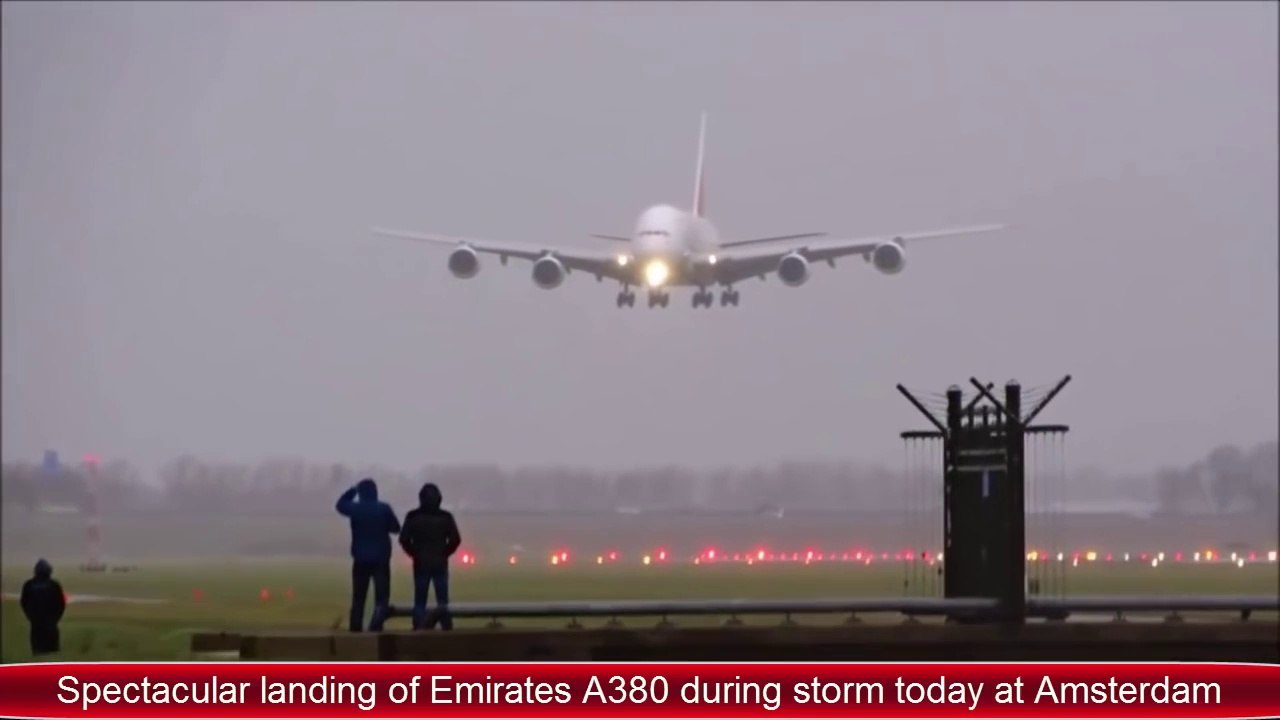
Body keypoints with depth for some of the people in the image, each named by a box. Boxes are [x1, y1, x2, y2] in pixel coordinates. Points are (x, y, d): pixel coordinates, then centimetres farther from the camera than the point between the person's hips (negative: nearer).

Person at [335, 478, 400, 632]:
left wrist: (353, 490, 18)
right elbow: (395, 528, 5)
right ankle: (375, 626, -21)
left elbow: (340, 504, 19)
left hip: (361, 559, 2)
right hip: (381, 559, -2)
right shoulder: (384, 509, -7)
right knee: (381, 596, -3)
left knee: (358, 597, 13)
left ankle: (356, 628, 11)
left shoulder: (355, 508, -3)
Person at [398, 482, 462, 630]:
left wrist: (415, 554, 8)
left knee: (420, 602, 4)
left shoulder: (413, 517, -1)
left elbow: (404, 539, -5)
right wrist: (444, 553, 8)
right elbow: (456, 539, -5)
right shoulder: (446, 517, 0)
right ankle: (446, 627, -9)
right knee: (442, 600, 2)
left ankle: (419, 629, -3)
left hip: (421, 564, 0)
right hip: (440, 564, 0)